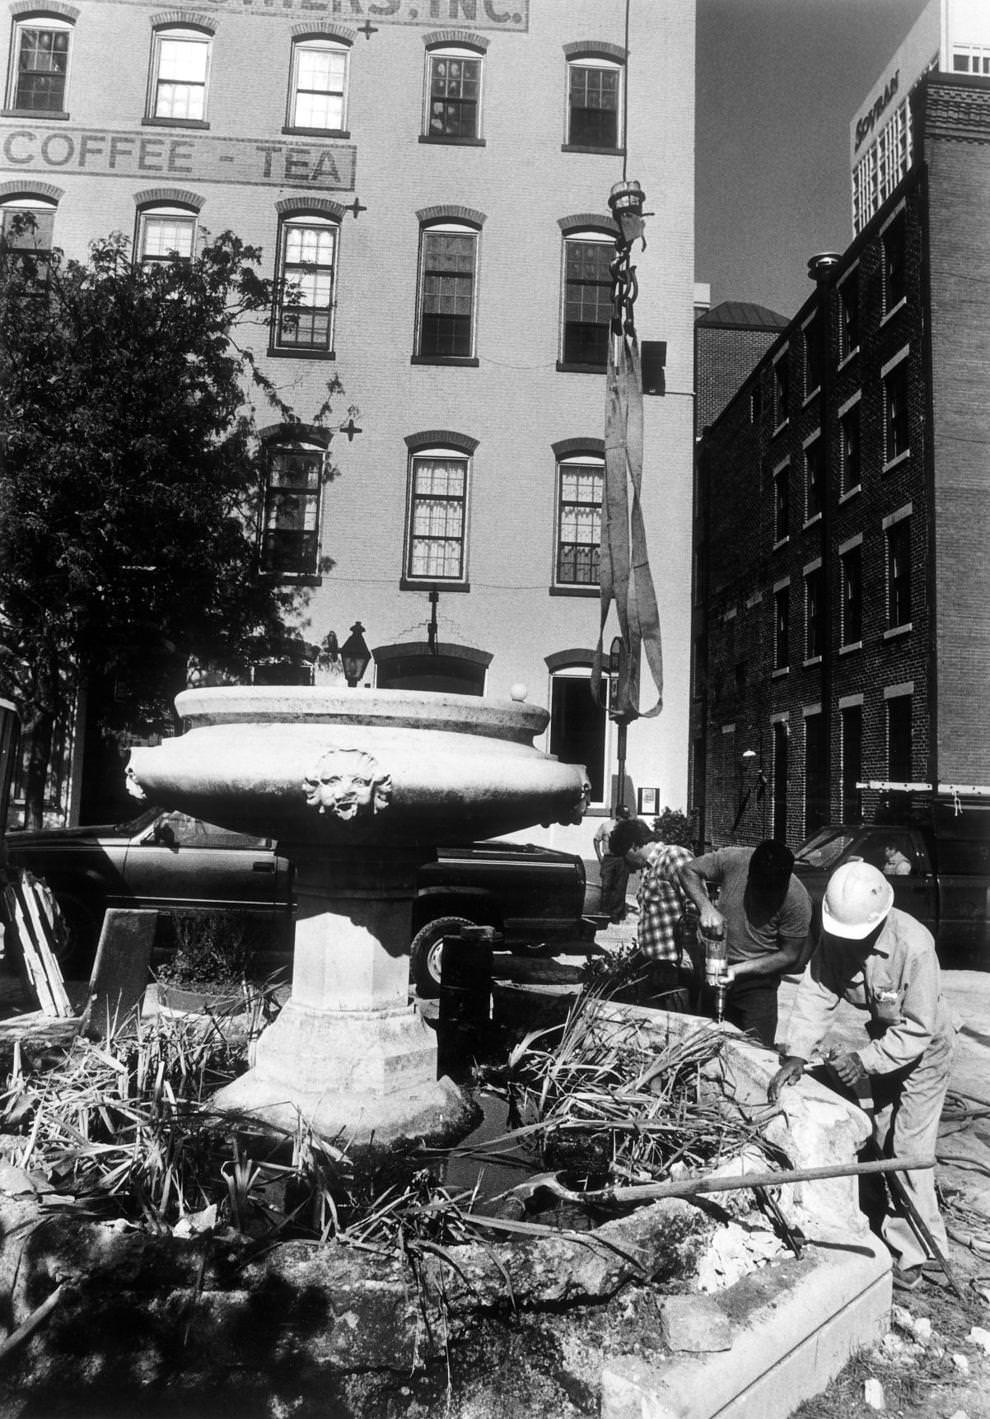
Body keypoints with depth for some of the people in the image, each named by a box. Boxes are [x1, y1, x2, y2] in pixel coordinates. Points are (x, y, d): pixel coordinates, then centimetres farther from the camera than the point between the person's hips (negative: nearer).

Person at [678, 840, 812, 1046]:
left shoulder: (796, 900, -22)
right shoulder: (733, 860, -18)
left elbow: (789, 956, -14)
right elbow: (688, 871, -5)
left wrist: (737, 970, -20)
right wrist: (706, 907, -23)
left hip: (757, 983, -2)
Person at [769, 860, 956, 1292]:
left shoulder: (914, 946, -37)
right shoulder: (835, 936, -22)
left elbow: (918, 1029, -31)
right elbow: (815, 993, -21)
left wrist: (866, 1060, -38)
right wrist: (797, 1053, -31)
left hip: (923, 1048, -6)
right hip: (883, 1042, 6)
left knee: (909, 1150, -7)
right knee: (883, 1142, 16)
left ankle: (914, 1258, 7)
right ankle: (893, 1237, 34)